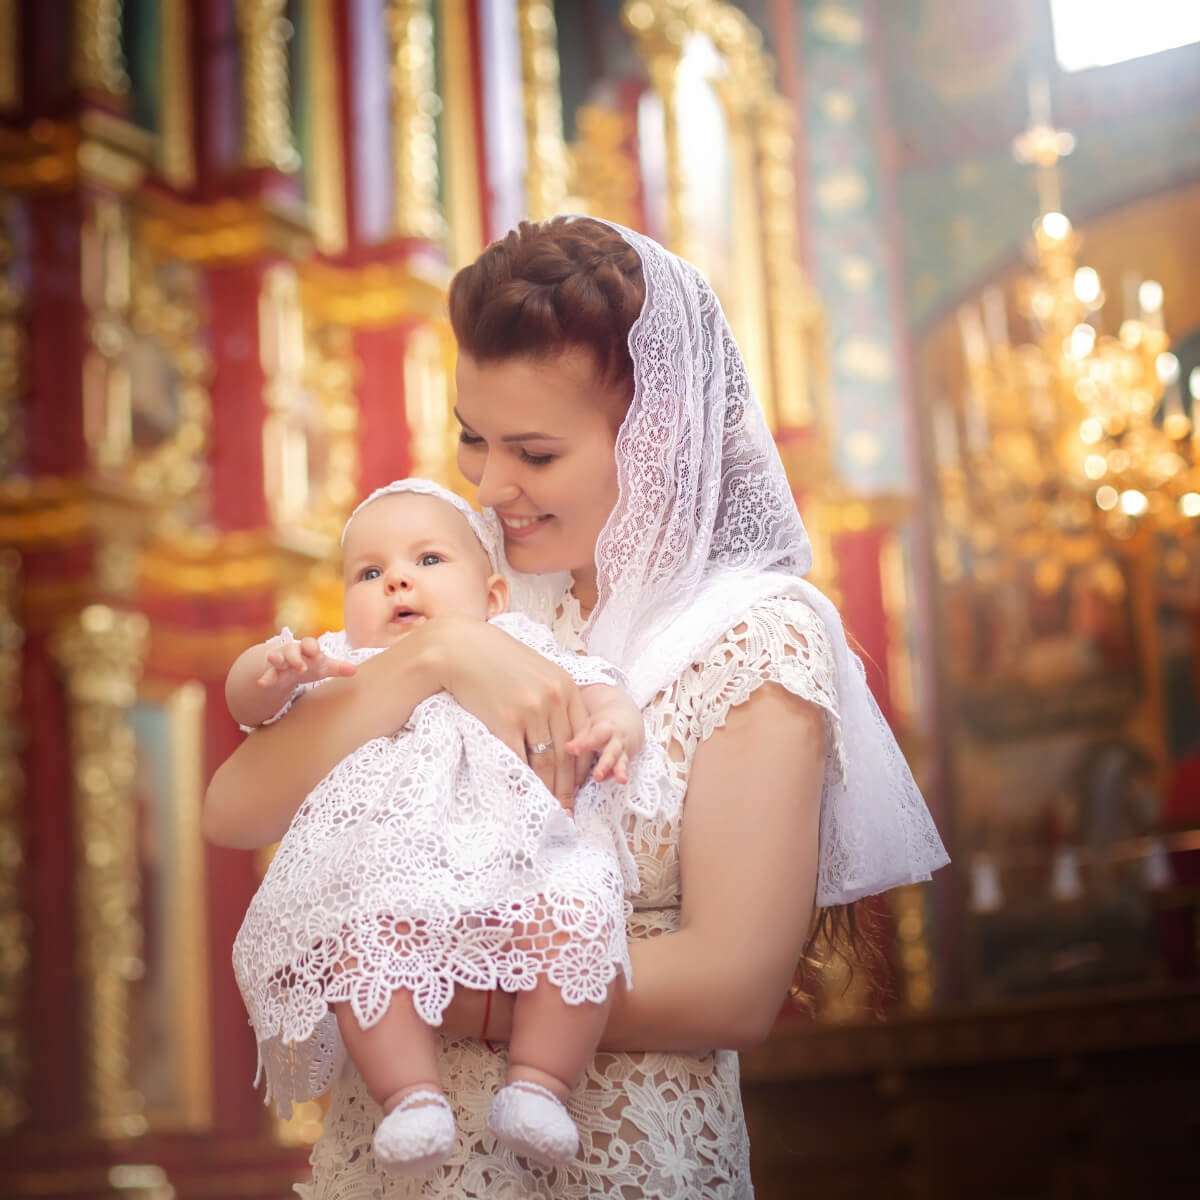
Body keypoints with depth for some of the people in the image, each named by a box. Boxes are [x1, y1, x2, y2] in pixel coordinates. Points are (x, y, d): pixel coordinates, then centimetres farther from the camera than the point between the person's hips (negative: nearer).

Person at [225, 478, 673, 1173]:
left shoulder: (519, 649, 30)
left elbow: (593, 689, 19)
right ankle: (412, 1092, -29)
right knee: (363, 932, -34)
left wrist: (616, 724, -6)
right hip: (387, 873, 0)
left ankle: (541, 1082, -24)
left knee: (577, 911, -31)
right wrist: (279, 669, -7)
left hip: (520, 860, 0)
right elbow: (248, 701, 18)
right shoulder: (341, 667, 31)